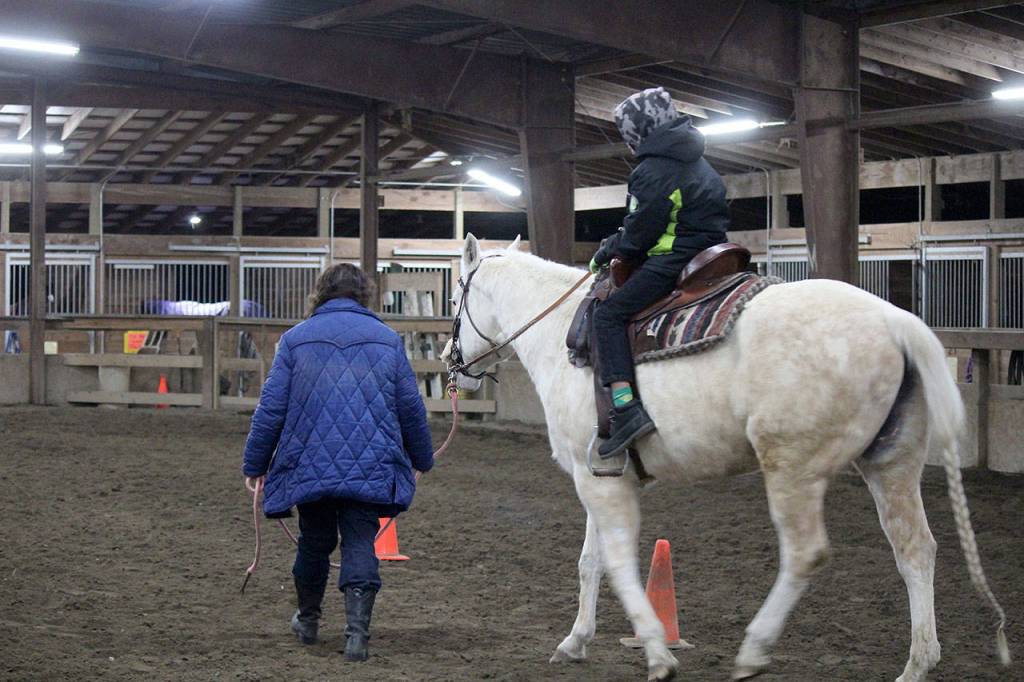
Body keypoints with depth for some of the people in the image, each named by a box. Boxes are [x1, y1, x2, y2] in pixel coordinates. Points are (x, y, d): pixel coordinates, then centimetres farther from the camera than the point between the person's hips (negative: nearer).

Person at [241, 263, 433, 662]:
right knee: (360, 543, -1)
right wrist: (422, 458, 23)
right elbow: (411, 408, 9)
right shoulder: (388, 339, 6)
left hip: (310, 465, 1)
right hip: (371, 466, -1)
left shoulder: (295, 338, 3)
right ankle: (357, 627, -19)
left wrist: (254, 464, 9)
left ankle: (307, 621, 34)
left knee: (314, 542, 18)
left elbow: (271, 409, 2)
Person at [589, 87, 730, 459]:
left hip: (671, 264, -10)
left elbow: (637, 236, -13)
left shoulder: (653, 173, -12)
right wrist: (617, 244, 22)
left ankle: (626, 409, -27)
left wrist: (608, 250, 7)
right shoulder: (698, 165, 18)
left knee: (609, 315, -11)